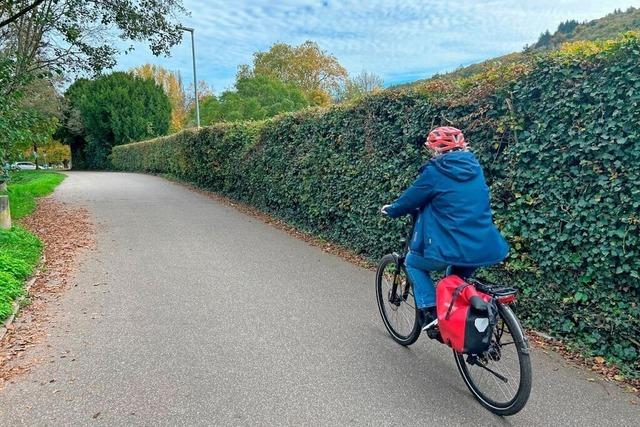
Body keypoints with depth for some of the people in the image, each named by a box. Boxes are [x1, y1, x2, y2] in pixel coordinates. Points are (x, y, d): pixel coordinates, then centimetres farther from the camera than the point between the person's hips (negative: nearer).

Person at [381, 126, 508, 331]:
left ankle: (430, 311, 11)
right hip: (487, 250, 7)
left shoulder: (435, 171, -8)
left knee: (413, 262, 21)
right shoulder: (475, 168, 11)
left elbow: (410, 200, 3)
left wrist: (390, 209, 24)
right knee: (457, 275, 36)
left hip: (454, 250, -6)